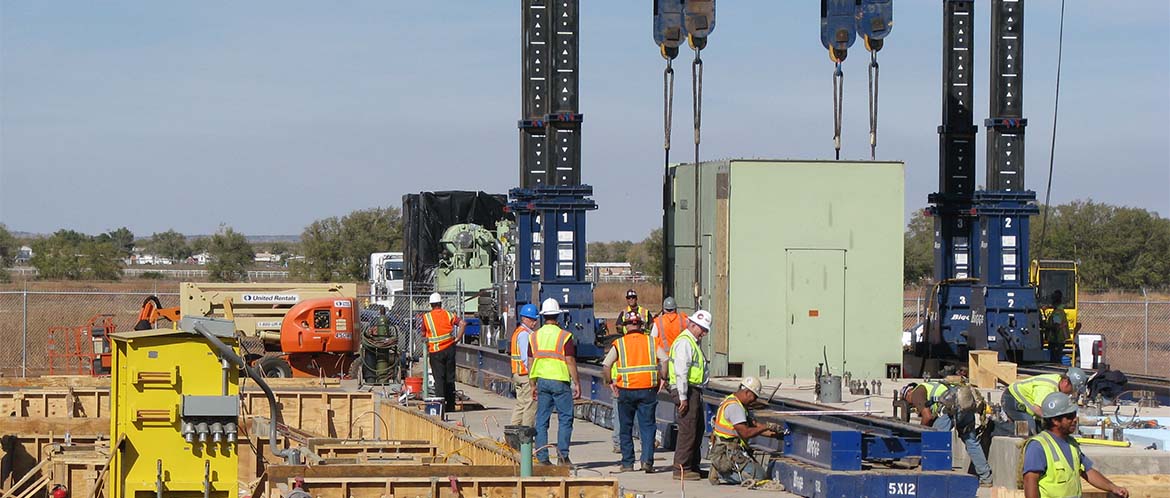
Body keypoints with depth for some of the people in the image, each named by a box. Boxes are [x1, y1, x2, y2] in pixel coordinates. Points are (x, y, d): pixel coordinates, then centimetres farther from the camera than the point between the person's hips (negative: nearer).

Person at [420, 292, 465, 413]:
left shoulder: (426, 317, -2)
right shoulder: (449, 315, 2)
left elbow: (423, 334, 4)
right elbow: (462, 323, -10)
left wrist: (426, 349, 19)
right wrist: (457, 338, -3)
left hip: (435, 352, -2)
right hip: (449, 349, 2)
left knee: (439, 379, 0)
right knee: (450, 378, 10)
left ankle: (441, 406, -8)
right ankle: (450, 406, 14)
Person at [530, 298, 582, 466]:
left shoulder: (535, 337, 7)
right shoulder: (565, 336, -7)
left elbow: (531, 362, 9)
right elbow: (570, 361, -9)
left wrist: (533, 385, 16)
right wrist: (576, 383, -4)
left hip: (542, 381, 4)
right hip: (560, 381, -4)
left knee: (541, 420, 7)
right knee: (565, 418, 3)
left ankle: (542, 457, 5)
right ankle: (563, 455, -3)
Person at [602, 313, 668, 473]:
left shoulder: (619, 344, 2)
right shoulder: (651, 342, 5)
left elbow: (606, 366, -4)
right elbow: (665, 360, -3)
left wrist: (610, 382, 8)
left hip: (626, 390, -1)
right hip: (648, 389, 1)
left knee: (626, 428, 11)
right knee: (647, 426, 4)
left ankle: (627, 463, 12)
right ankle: (647, 459, -11)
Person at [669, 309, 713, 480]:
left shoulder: (693, 343, 20)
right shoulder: (684, 342, -14)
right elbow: (681, 372, -20)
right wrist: (683, 397, -22)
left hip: (694, 392, 11)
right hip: (687, 391, -11)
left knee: (698, 429, 16)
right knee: (688, 431, -10)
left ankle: (693, 467, 24)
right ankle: (681, 470, -9)